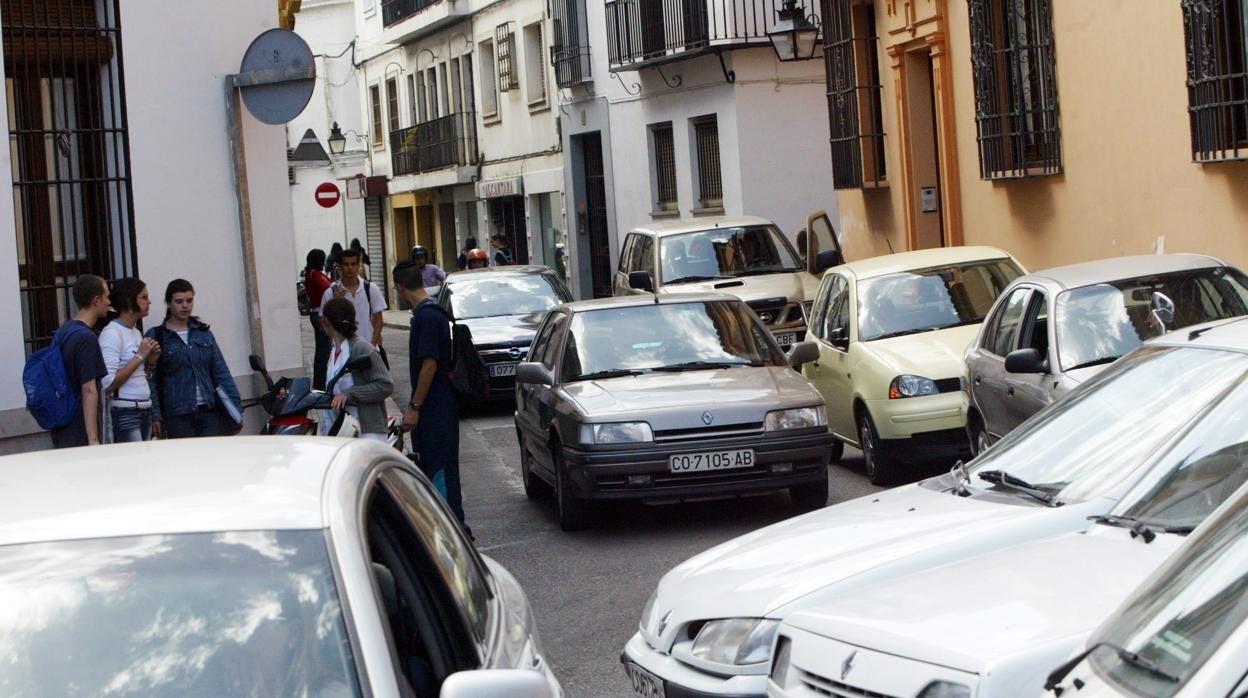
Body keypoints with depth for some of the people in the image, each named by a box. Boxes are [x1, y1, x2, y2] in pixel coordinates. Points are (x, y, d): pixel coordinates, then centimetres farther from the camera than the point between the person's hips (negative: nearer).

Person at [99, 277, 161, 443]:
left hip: (144, 410, 8)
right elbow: (109, 383, -20)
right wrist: (140, 356, -14)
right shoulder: (111, 333, -11)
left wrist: (149, 360, 6)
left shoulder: (137, 333, 16)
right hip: (124, 413, -8)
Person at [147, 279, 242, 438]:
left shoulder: (204, 332, 13)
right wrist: (155, 416, -10)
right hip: (177, 416, -3)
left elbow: (221, 371, 13)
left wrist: (233, 404, 5)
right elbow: (150, 380, -3)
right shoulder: (156, 336, 1)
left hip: (209, 412, 3)